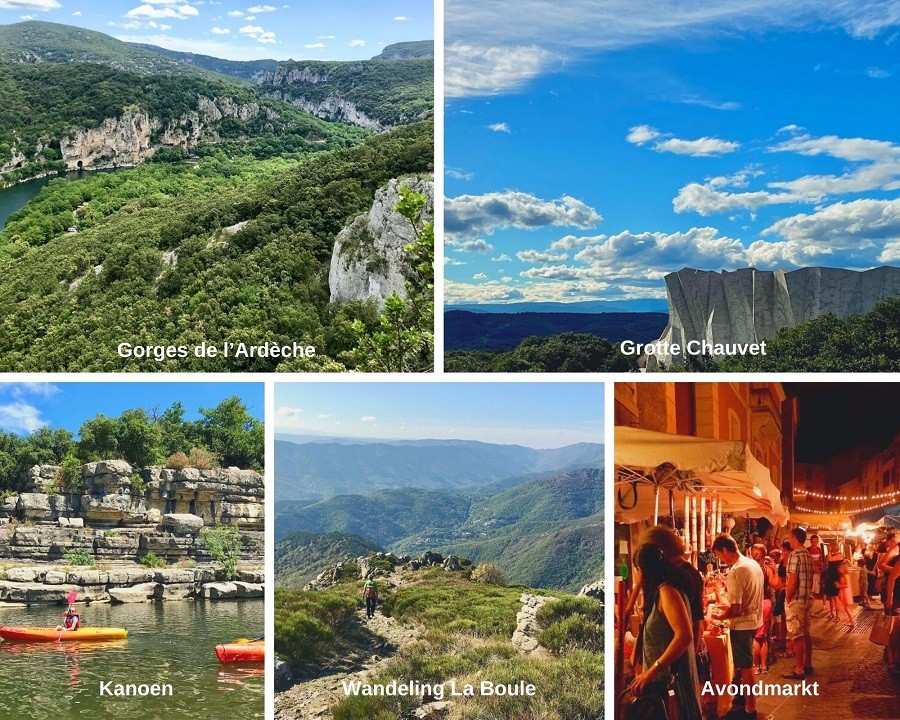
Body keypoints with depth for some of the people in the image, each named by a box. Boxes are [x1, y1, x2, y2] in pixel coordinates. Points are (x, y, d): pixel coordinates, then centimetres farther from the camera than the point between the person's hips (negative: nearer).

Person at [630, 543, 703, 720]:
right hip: (665, 675, 9)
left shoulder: (667, 591, -16)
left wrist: (652, 670, -27)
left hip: (672, 676, -9)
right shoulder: (659, 592, 13)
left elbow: (684, 635, -28)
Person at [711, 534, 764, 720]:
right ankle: (745, 696, 38)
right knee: (744, 664, 24)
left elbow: (736, 610, -25)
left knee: (745, 667, 3)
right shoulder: (754, 564, 3)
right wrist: (730, 605, 14)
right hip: (754, 620, 9)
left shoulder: (736, 572, -26)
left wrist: (720, 617, -8)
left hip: (742, 624, -9)